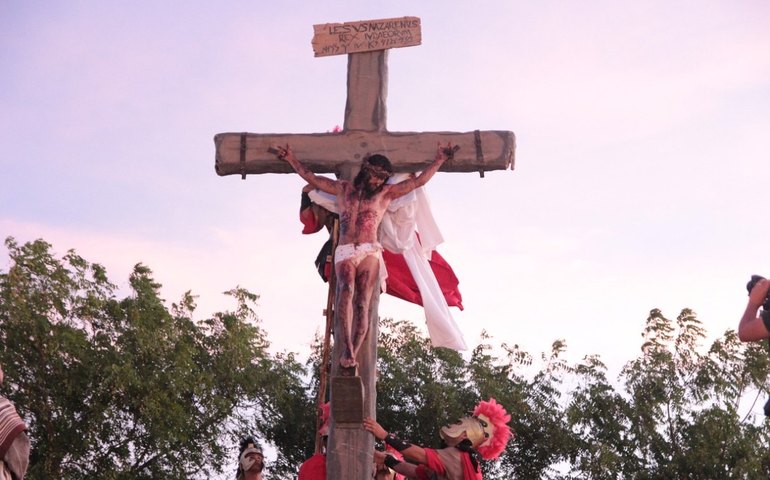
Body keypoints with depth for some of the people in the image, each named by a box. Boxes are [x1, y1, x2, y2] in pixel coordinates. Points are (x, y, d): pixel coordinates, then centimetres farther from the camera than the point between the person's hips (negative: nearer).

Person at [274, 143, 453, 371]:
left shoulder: (386, 193, 19)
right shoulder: (343, 188, 22)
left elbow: (419, 181, 18)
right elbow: (311, 178, 25)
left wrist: (439, 160, 15)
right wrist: (291, 159, 23)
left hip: (370, 252, 0)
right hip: (344, 252, 0)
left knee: (362, 303, -15)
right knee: (346, 291, -28)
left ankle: (351, 354, -23)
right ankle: (347, 348, -37)